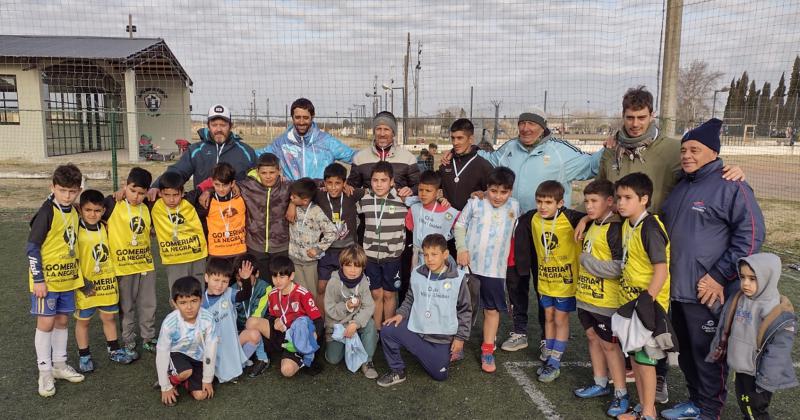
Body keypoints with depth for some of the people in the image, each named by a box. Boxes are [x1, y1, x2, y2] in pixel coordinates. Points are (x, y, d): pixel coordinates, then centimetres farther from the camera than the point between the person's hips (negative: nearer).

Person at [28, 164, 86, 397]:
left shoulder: (74, 212, 5)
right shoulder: (47, 212, -16)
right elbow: (32, 247, -16)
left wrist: (76, 274, 16)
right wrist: (38, 279, -17)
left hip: (67, 278, 6)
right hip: (47, 279, -6)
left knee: (62, 321, 14)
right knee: (46, 323, 2)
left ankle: (59, 364, 27)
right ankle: (45, 371, 13)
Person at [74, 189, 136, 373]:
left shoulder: (106, 229, 4)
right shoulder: (77, 232, -12)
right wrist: (82, 282, -15)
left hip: (107, 282, 5)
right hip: (86, 285, -5)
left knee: (110, 317, 15)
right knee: (83, 320, 10)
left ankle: (114, 350, 29)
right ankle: (84, 356, 23)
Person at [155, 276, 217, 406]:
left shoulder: (207, 319, -27)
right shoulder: (170, 323, -29)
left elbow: (211, 349, -16)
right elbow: (161, 353, -18)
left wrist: (207, 380, -8)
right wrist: (165, 387, -13)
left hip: (198, 358, 2)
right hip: (177, 354, -2)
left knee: (200, 395, -9)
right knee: (186, 372, -33)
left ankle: (183, 380, 21)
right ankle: (172, 380, 3)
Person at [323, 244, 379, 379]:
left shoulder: (363, 282, -14)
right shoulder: (334, 282, -19)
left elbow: (369, 307, -19)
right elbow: (329, 310, -15)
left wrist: (355, 323, -31)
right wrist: (347, 306, -30)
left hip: (356, 322, 1)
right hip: (336, 324, -1)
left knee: (370, 324, -31)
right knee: (333, 359, -6)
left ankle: (366, 361, -14)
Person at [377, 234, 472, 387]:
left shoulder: (457, 278, -10)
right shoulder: (417, 274, -2)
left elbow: (465, 310, -3)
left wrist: (460, 337, -4)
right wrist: (401, 314, -6)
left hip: (443, 337, -2)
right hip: (416, 329, 2)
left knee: (440, 375, -2)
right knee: (387, 332, -19)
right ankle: (397, 371, 3)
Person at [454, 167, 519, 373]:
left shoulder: (514, 207, 3)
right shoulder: (475, 203, -7)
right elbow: (460, 225, 0)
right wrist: (461, 248, -11)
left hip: (495, 268, 2)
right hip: (469, 264, -2)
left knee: (492, 310, 7)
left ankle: (487, 351, 21)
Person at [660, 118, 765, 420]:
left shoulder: (731, 187, -11)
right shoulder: (680, 186, 13)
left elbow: (751, 235, -15)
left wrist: (719, 276, -17)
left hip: (708, 292, -8)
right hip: (678, 288, 8)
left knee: (708, 355, 4)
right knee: (687, 351, 18)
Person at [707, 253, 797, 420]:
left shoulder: (780, 315, -21)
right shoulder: (737, 300, -2)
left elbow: (778, 352, -19)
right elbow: (723, 329, 10)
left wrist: (766, 381, -17)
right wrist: (716, 353, 14)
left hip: (758, 374, -6)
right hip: (740, 369, 6)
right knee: (744, 405, 22)